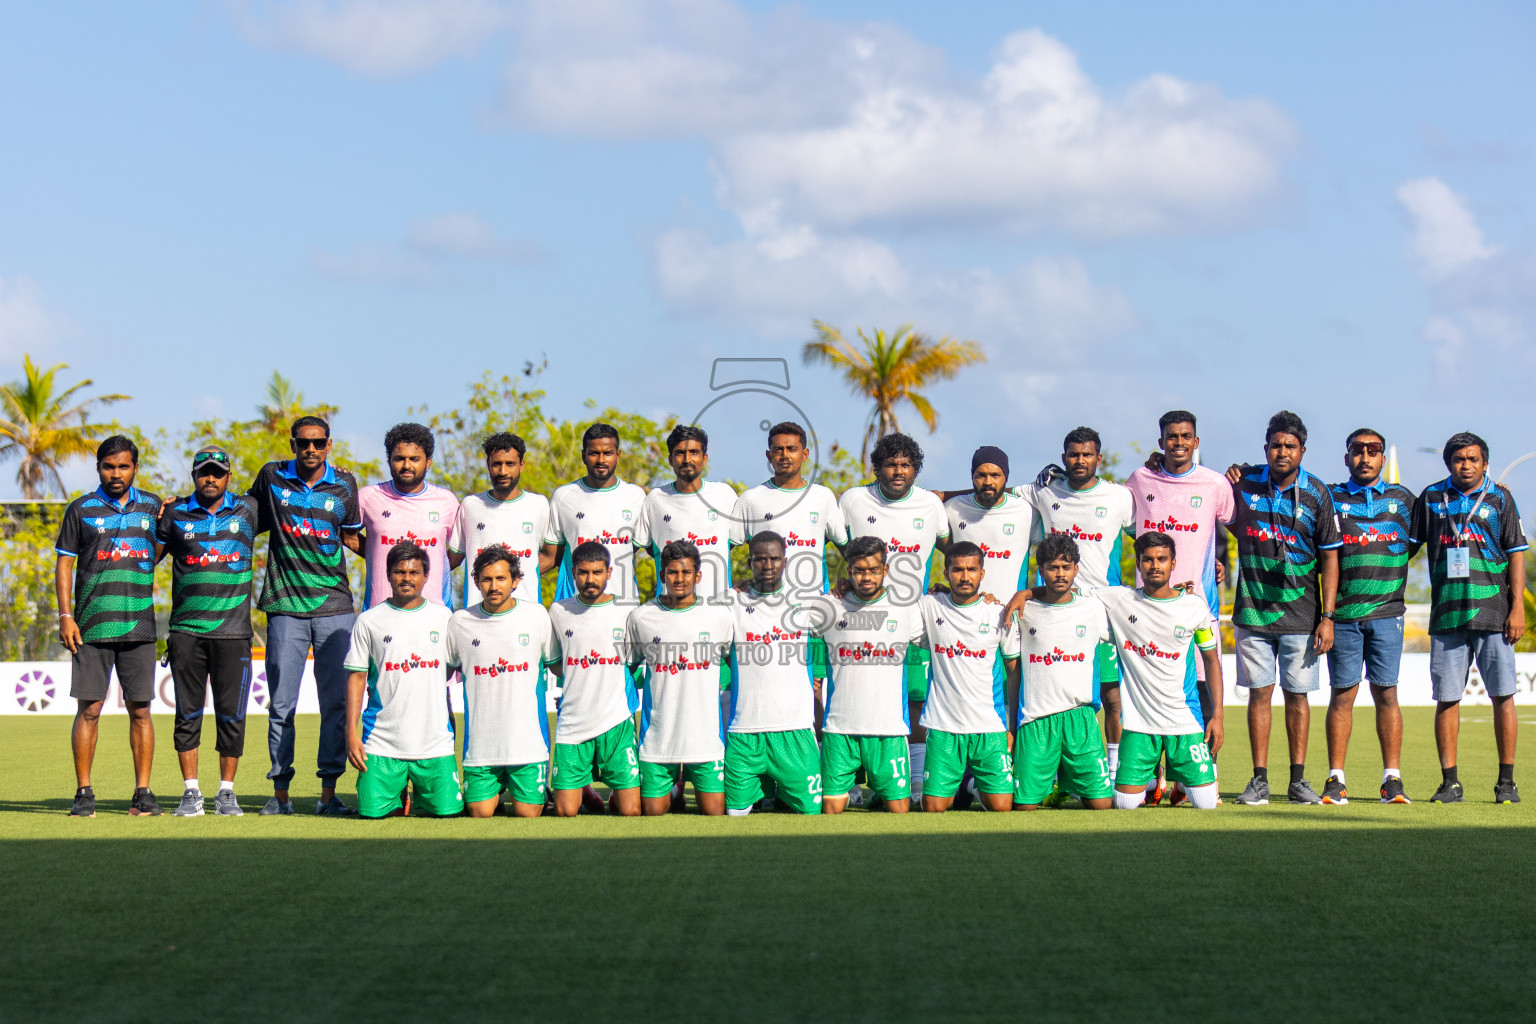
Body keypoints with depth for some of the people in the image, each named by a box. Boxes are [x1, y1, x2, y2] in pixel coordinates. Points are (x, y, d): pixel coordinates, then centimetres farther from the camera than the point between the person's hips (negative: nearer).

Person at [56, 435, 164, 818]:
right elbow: (64, 564, 5)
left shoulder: (151, 506, 12)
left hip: (138, 626, 2)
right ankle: (84, 793, 3)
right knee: (89, 710, -3)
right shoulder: (81, 510, 5)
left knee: (140, 710, 1)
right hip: (92, 626, -2)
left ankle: (143, 793, 5)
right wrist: (65, 616, -4)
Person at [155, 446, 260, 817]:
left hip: (233, 630, 0)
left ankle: (226, 791, 10)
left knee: (231, 715, 1)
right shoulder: (175, 514, 7)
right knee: (188, 713, 1)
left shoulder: (247, 510, 10)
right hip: (186, 629, 0)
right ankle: (191, 791, 7)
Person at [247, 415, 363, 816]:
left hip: (334, 606, 1)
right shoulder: (271, 478, 5)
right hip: (286, 606, 0)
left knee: (336, 702, -1)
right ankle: (280, 792, 6)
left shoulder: (344, 485, 6)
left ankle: (329, 791, 4)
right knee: (281, 703, 0)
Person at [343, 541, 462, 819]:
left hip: (434, 741, 1)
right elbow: (357, 677, 4)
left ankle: (421, 793, 27)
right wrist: (352, 732, -3)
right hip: (382, 741, -1)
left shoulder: (443, 617, 8)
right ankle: (398, 795, 25)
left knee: (448, 811, -7)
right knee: (372, 812, -9)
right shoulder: (369, 621, 4)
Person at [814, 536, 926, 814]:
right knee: (831, 807, -3)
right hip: (839, 729, 1)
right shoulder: (830, 609, 7)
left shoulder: (907, 609, 6)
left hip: (890, 729, 0)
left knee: (899, 808, -4)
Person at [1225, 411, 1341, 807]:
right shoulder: (1245, 482, 2)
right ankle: (1259, 779, 6)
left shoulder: (1317, 494, -2)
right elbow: (1232, 527, 17)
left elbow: (1330, 557, -1)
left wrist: (1327, 616, -7)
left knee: (1297, 695, 2)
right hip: (1253, 611, 1)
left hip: (1300, 614, -1)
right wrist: (1228, 489, -2)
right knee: (1259, 692, 2)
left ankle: (1299, 780, 7)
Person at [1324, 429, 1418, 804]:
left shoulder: (1403, 499, 12)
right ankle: (1336, 780, 3)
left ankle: (1392, 778, 3)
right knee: (1342, 694, 0)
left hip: (1387, 612, 1)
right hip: (1343, 612, -1)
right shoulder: (1329, 498, 8)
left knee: (1386, 693, 0)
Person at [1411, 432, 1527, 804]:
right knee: (1446, 699, 1)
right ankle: (1450, 782, 7)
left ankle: (1506, 781, 4)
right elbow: (1410, 543, 17)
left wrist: (1517, 606, -3)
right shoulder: (1432, 498, 10)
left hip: (1492, 612, -2)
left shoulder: (1499, 498, 6)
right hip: (1447, 615, 2)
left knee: (1503, 696, -3)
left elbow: (1516, 553, 4)